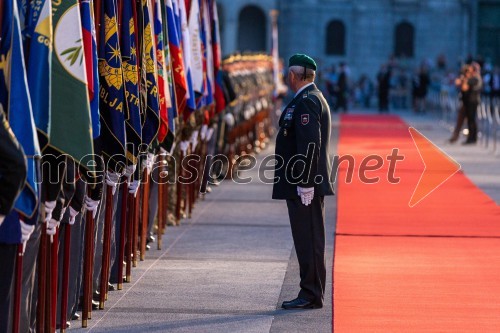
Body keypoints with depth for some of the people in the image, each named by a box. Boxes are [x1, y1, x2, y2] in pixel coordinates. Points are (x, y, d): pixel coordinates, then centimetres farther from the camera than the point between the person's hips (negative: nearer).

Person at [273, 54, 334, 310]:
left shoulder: (306, 102, -15)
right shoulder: (312, 99, 18)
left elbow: (310, 144, -23)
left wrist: (305, 183, -23)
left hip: (303, 185, -11)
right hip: (302, 183, 11)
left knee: (308, 240, -6)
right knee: (307, 240, 12)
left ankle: (311, 296, -3)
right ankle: (311, 293, 16)